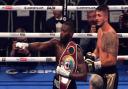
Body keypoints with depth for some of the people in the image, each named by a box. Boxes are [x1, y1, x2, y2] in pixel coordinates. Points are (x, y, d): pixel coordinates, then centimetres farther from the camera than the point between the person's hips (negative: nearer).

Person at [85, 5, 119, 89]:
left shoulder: (111, 34, -22)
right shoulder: (100, 30, 6)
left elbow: (112, 60, -24)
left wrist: (96, 64, -25)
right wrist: (92, 56, 0)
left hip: (110, 73, -9)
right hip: (101, 71, 9)